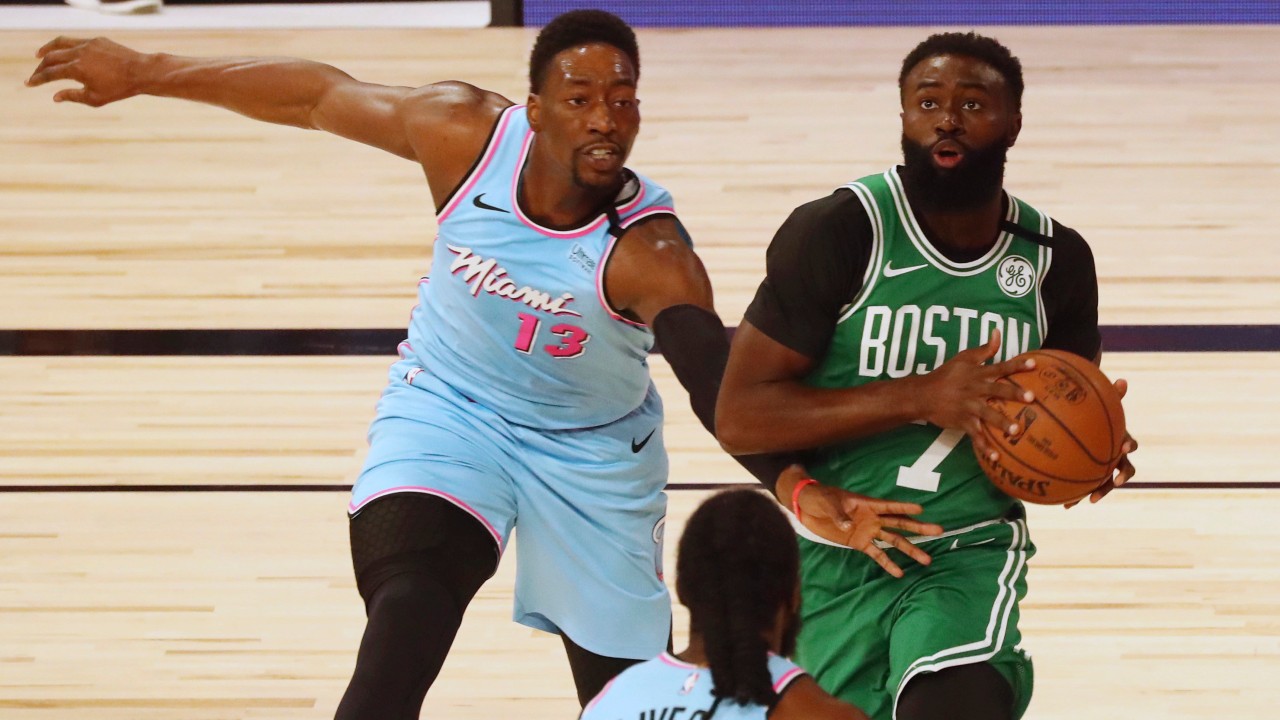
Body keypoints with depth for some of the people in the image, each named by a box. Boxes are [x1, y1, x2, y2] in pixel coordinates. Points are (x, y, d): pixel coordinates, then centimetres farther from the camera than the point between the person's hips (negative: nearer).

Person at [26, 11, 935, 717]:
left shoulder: (649, 251, -30)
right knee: (405, 625, -26)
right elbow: (318, 95, -9)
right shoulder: (469, 135, -23)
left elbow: (723, 386, -40)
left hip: (592, 449, 0)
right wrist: (142, 72, 0)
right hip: (447, 410, 0)